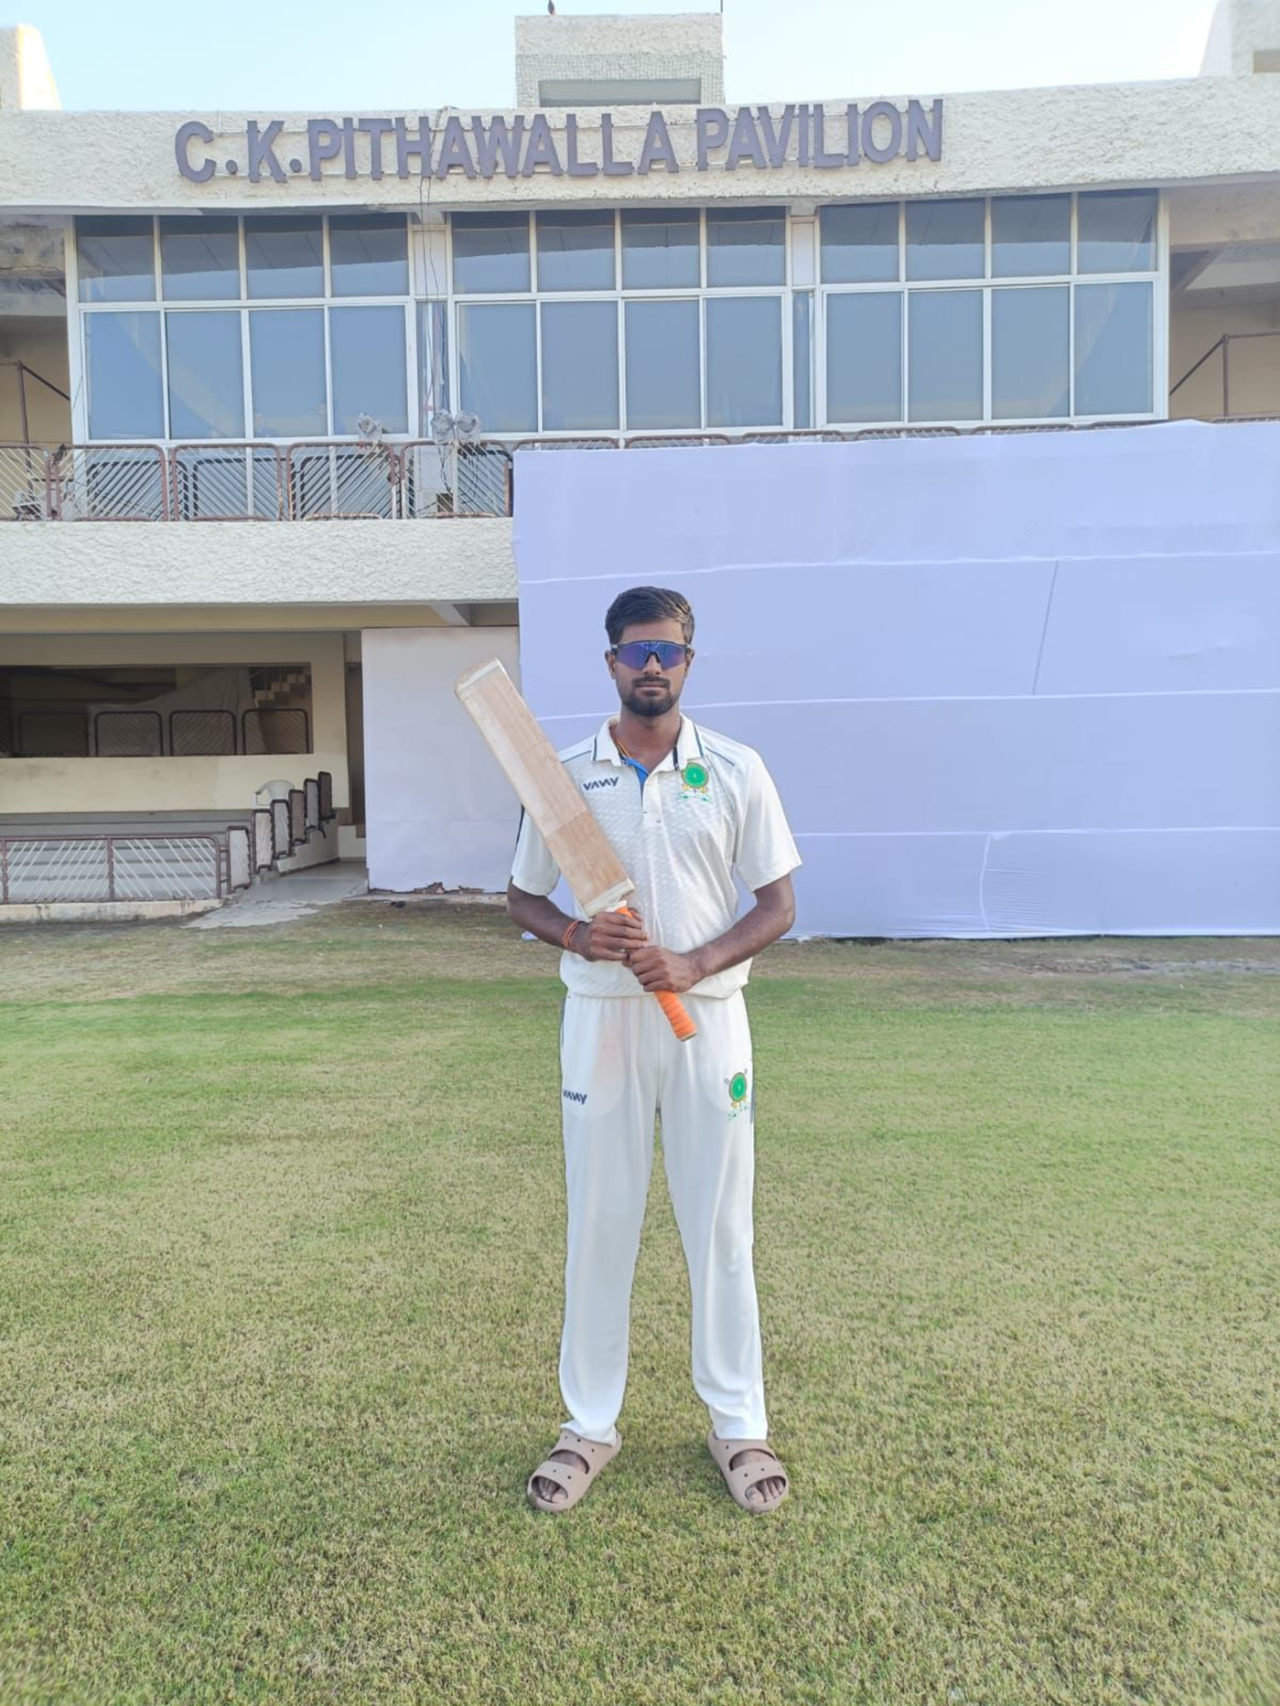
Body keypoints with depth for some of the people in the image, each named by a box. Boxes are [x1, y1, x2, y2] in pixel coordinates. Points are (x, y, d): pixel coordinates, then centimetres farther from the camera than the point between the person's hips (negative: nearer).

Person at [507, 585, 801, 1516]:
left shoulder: (737, 771, -2)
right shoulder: (563, 776, 1)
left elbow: (779, 904, -1)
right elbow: (522, 898, 8)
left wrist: (694, 964, -17)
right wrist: (575, 936, -14)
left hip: (709, 1018, 0)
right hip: (602, 1017, 1)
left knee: (721, 1227, 9)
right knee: (598, 1225, 10)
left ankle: (739, 1424, 28)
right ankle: (590, 1425, 28)